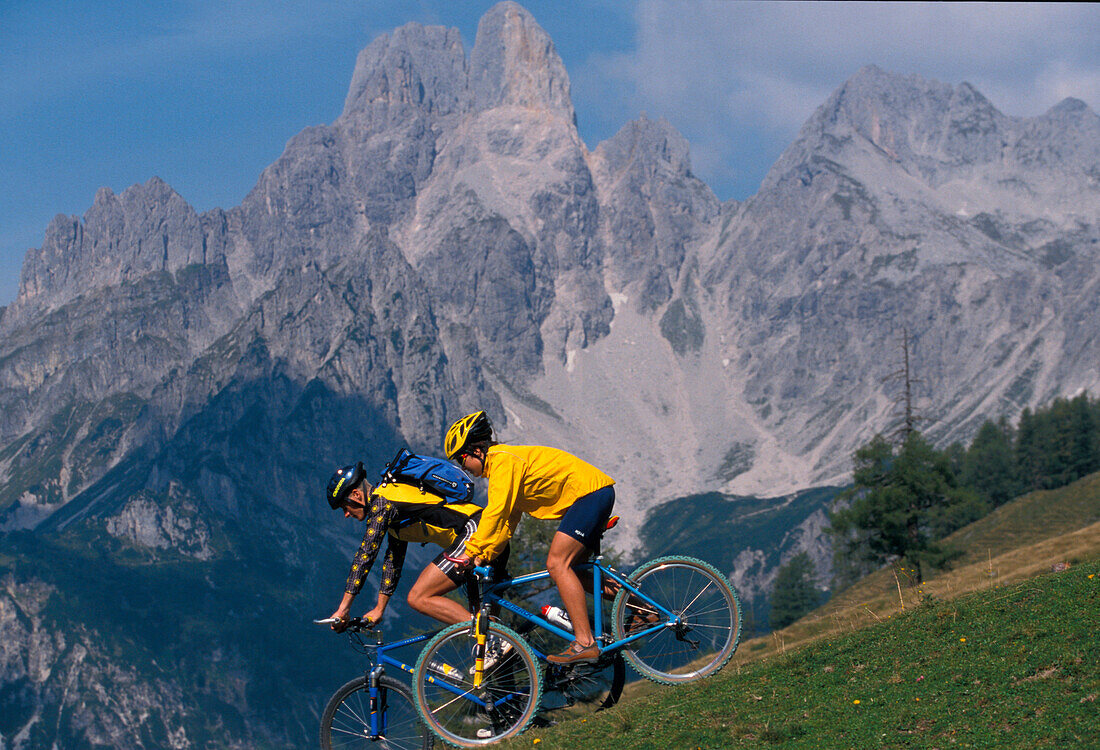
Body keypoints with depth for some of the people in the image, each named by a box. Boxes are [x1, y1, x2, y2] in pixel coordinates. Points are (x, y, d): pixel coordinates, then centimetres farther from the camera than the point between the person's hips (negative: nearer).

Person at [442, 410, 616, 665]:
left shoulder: (502, 460, -14)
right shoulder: (506, 463, 18)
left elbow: (496, 511, -23)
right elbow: (508, 519, 19)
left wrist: (471, 551, -23)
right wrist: (485, 555, 9)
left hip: (590, 492, -11)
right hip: (597, 493, 11)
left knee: (557, 563, -18)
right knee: (570, 568, 15)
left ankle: (585, 642, -24)